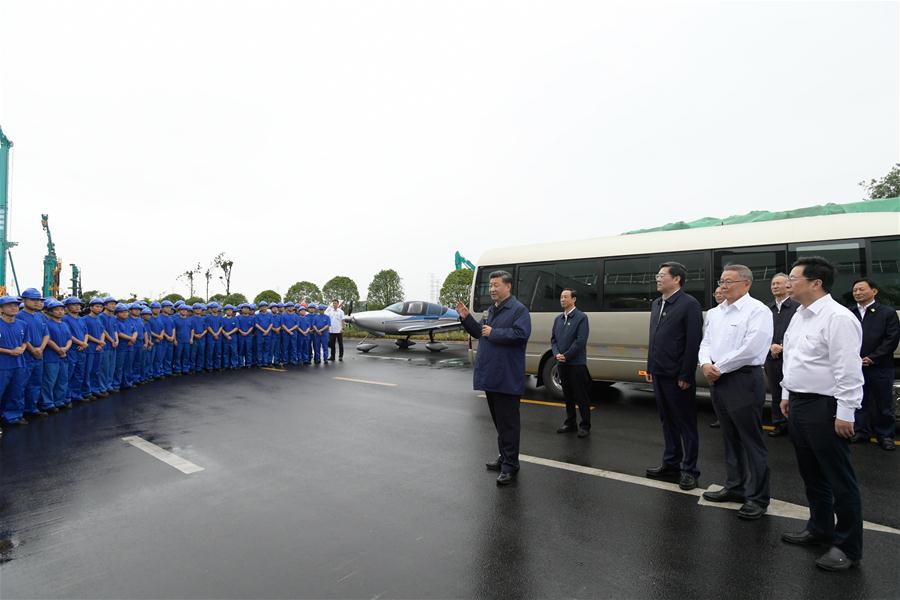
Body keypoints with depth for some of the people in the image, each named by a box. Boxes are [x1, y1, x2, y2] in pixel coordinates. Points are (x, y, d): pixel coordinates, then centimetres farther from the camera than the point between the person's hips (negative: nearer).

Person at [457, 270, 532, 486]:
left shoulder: (518, 310, -10)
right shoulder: (491, 310, 17)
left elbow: (520, 334, -24)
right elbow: (479, 333, 22)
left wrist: (493, 333, -17)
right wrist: (466, 318, 7)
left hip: (507, 378, -9)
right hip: (490, 376, 9)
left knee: (508, 423, -2)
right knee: (498, 420, 18)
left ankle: (510, 466, 7)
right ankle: (505, 457, 32)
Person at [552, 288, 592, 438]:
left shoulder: (581, 317, -6)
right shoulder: (558, 319, 14)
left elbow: (581, 341, -14)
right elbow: (553, 339, 12)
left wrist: (566, 356, -14)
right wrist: (556, 354, -5)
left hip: (577, 364, -6)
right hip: (562, 364, 6)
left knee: (581, 396, 1)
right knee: (568, 395, 14)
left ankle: (585, 426, 11)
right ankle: (570, 423, 24)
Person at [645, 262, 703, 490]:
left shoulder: (689, 304, -11)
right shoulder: (656, 304, 12)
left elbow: (694, 342, -15)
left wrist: (685, 375, -17)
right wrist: (650, 367, 13)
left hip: (678, 376, -7)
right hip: (659, 374, 7)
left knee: (686, 422, 6)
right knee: (667, 420, 17)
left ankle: (689, 469, 17)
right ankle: (671, 463, 30)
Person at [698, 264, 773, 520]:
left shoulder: (757, 310, -10)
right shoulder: (715, 313, 14)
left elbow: (750, 350, -18)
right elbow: (706, 343, 13)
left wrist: (719, 368, -13)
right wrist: (706, 364, -7)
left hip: (744, 381, -8)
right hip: (719, 381, 8)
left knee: (751, 441, 1)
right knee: (730, 438, 17)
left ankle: (757, 497, 12)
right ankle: (735, 487, 30)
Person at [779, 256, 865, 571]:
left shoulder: (838, 318, -17)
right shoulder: (799, 316, 11)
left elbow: (848, 370, -19)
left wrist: (845, 414, -20)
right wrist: (786, 395, 19)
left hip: (824, 407, -9)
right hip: (798, 404, 9)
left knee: (839, 479, 4)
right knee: (811, 474, 20)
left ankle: (848, 546, 19)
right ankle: (819, 529, 37)